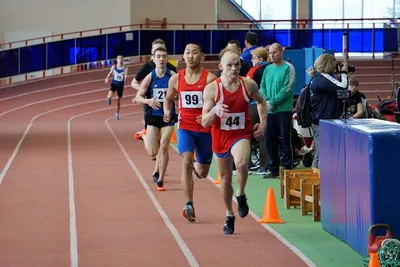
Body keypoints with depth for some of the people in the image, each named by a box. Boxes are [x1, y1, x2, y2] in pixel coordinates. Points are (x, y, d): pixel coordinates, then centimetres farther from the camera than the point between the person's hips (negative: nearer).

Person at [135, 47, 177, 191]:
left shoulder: (173, 76, -7)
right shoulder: (150, 77, -6)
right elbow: (138, 97, -3)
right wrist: (148, 101, -23)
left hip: (168, 116, 0)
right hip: (153, 116, 0)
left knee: (164, 148, -3)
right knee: (153, 152, -2)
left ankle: (160, 180, 11)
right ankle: (145, 137, 32)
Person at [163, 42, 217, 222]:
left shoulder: (209, 78, -10)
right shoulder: (176, 79, 2)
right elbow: (168, 99, 19)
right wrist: (167, 112, -2)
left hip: (205, 129, -1)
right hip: (185, 127, 1)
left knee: (202, 173, 11)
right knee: (186, 162, -22)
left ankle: (197, 166, 51)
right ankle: (189, 206, -21)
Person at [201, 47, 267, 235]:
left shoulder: (249, 85, -8)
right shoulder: (212, 89, -13)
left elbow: (261, 101, 14)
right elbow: (204, 122, -12)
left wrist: (263, 123, 4)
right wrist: (215, 111, -31)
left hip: (242, 135, -1)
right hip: (220, 137, 1)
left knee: (242, 163, -32)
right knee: (225, 177, 15)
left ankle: (241, 195, -2)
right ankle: (229, 215, 37)